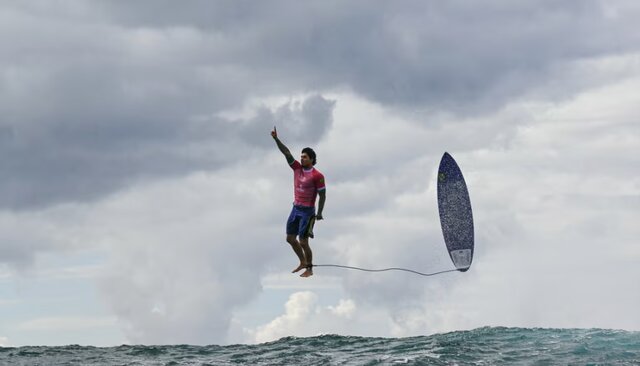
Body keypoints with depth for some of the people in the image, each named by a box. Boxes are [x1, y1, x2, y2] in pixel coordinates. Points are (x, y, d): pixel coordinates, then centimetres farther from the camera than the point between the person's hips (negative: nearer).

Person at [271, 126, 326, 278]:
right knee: (290, 238, 11)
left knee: (303, 242, -6)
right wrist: (276, 139, -9)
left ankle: (309, 269, 8)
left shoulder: (317, 176, -13)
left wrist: (319, 213, -16)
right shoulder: (297, 168, 4)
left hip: (307, 211, -7)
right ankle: (303, 262, 29)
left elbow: (322, 195, -11)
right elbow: (286, 153, -1)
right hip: (296, 208, 7)